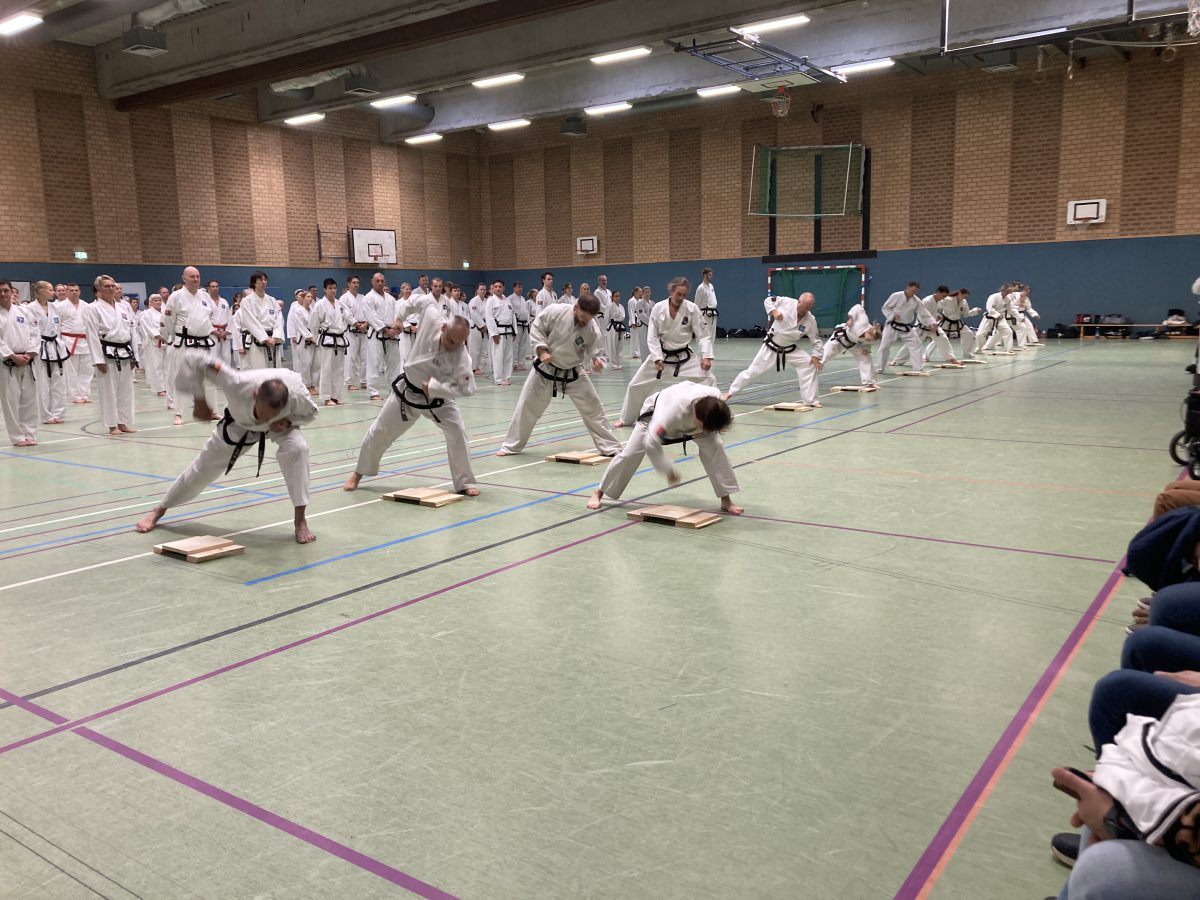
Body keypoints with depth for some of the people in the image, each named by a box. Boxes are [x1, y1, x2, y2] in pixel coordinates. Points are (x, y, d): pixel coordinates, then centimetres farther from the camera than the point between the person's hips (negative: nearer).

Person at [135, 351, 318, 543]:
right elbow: (192, 358, -36)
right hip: (239, 424, 0)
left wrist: (287, 421, -34)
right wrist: (200, 402, -29)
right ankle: (159, 509, 38)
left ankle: (300, 520, -18)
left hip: (279, 425, 0)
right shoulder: (237, 384, -46)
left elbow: (310, 412, -14)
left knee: (296, 448, -31)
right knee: (205, 466, 9)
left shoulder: (297, 395, -41)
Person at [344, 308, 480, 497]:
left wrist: (433, 387, -32)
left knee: (457, 432, -17)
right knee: (379, 432, 10)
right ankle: (359, 473, 33)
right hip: (407, 391, 2)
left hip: (438, 398, -2)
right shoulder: (432, 318, -24)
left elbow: (467, 387, -33)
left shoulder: (461, 356, -30)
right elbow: (425, 299, -3)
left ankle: (465, 482, 0)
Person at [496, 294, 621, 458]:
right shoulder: (555, 311, -23)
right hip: (546, 368, -1)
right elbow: (536, 328, -11)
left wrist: (597, 361, -31)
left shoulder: (591, 328, -18)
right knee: (527, 406, 5)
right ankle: (511, 446, 22)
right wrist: (542, 350, -21)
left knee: (593, 407, 0)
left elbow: (596, 351, -8)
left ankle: (610, 447, 13)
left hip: (572, 374, 1)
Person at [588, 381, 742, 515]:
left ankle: (726, 499, -4)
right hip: (657, 412, -3)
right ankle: (599, 493, 16)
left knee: (715, 447, -16)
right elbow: (651, 443, -43)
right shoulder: (672, 412, -50)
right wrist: (669, 471, -33)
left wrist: (705, 431, -22)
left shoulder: (715, 398, -36)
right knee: (630, 453, -5)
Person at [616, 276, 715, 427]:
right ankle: (626, 419, 28)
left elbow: (703, 334, -12)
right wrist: (658, 358, -18)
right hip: (661, 354, 1)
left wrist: (706, 356, -24)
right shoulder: (658, 307, -12)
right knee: (636, 386, 6)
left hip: (684, 357, 0)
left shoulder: (692, 308, -14)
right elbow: (652, 336, -8)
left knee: (708, 380, -16)